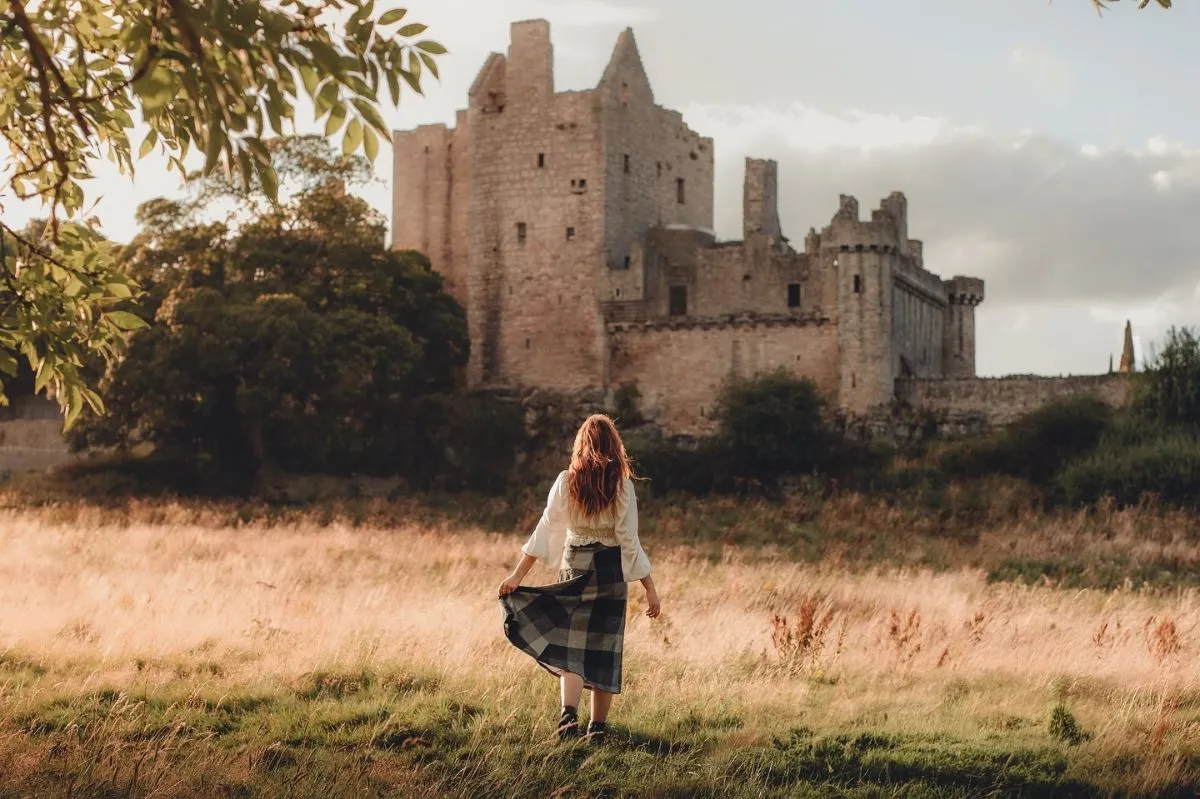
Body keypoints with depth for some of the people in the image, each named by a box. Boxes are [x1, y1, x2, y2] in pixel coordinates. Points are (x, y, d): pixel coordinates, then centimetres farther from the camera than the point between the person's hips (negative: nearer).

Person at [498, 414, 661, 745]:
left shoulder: (566, 482, -5)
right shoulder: (622, 486, -10)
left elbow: (545, 530, -4)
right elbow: (629, 541, -11)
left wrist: (518, 574, 2)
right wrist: (650, 588, -5)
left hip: (573, 569, 1)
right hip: (610, 572, -1)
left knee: (569, 644, 9)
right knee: (604, 648, 9)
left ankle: (569, 713, -13)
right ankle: (597, 727, 12)